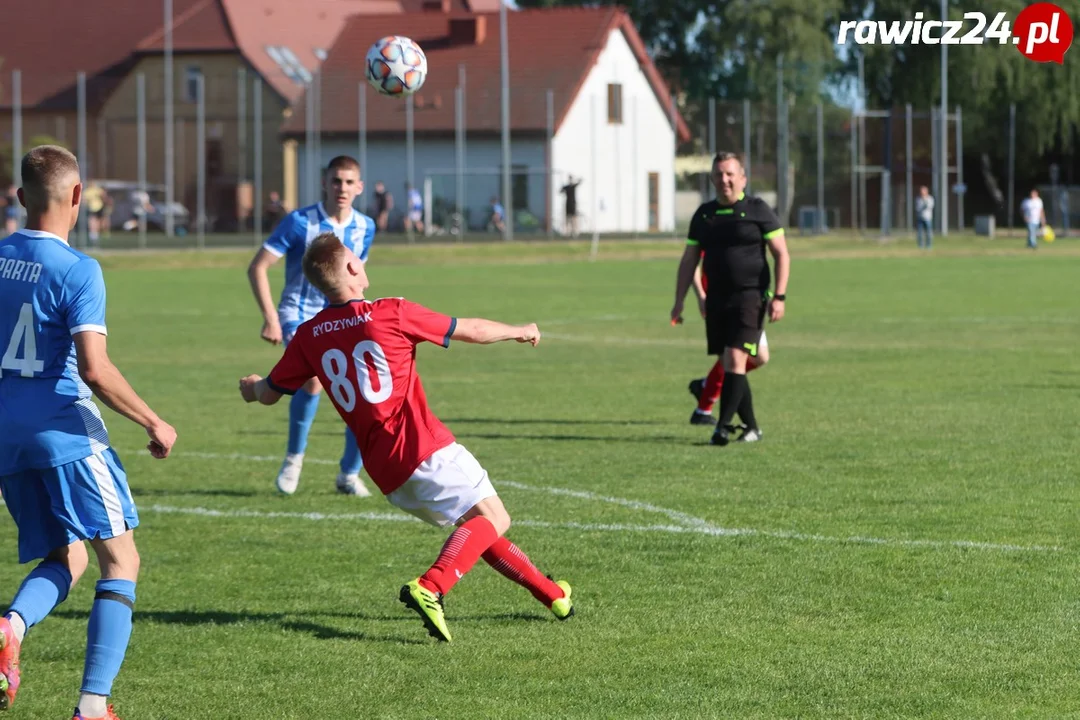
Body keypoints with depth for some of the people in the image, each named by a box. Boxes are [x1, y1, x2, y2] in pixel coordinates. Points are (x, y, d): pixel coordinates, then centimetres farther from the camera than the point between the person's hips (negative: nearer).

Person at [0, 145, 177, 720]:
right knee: (121, 561, 2)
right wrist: (154, 424, -8)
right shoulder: (76, 270, -13)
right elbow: (94, 369, -19)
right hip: (64, 429, -6)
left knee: (66, 557, 18)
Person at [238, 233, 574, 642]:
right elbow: (471, 331, 3)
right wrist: (519, 331, 22)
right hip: (425, 447, -6)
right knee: (492, 518, -7)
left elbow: (269, 393, 17)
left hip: (385, 473, 7)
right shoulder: (391, 313, -7)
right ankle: (429, 589, -28)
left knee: (479, 527, 19)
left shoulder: (309, 337, 6)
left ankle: (551, 593, 22)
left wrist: (251, 388, 42)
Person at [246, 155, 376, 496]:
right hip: (300, 314, -5)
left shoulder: (364, 227, 4)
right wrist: (270, 317, -17)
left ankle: (349, 474, 14)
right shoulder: (300, 222, -11)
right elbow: (257, 268, -10)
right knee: (314, 376, -31)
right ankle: (294, 456, -8)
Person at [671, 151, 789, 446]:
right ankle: (751, 427, 18)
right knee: (729, 366, 7)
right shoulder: (704, 215, 12)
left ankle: (723, 426, -19)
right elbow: (689, 261, 17)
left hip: (750, 297, -5)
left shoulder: (758, 210, -2)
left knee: (735, 360, -16)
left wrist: (779, 296, -12)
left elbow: (781, 254, -3)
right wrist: (679, 301, 10)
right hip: (717, 300, 5)